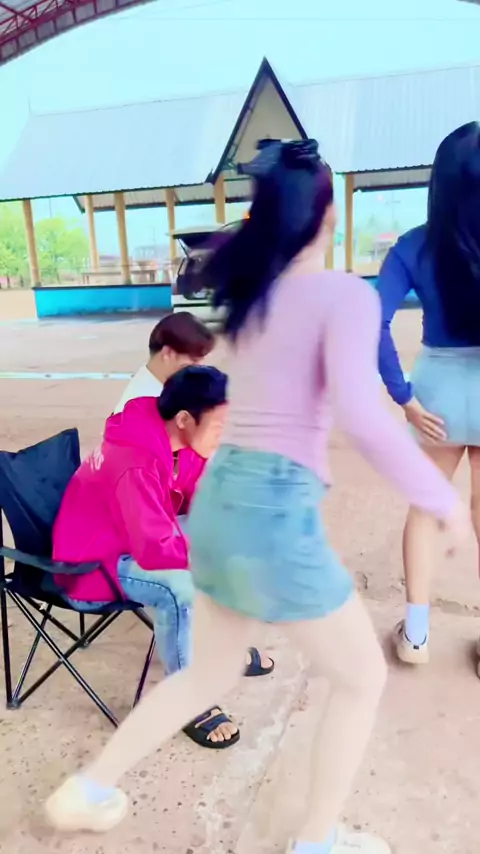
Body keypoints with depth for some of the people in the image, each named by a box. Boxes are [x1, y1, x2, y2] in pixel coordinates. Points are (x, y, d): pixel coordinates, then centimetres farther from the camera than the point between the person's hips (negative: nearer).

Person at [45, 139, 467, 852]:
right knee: (362, 678, 18)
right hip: (276, 508, -7)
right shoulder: (345, 293, -9)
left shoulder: (251, 292, 12)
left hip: (219, 498, 8)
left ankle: (88, 791, 39)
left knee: (211, 674, 28)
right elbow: (360, 412, -24)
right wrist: (440, 496, -12)